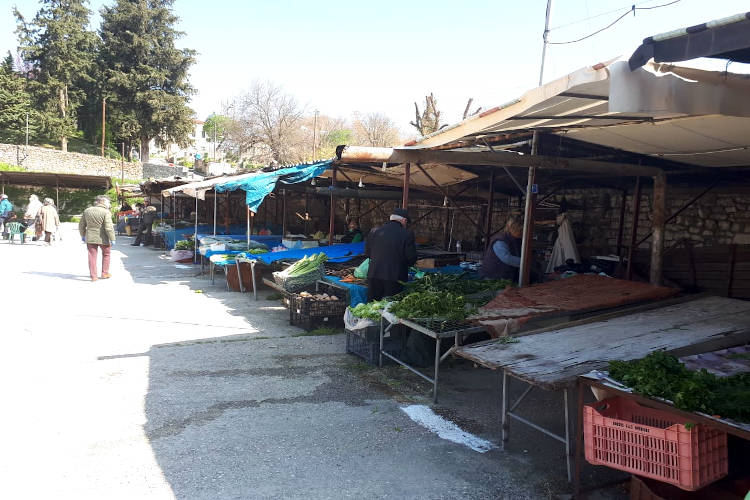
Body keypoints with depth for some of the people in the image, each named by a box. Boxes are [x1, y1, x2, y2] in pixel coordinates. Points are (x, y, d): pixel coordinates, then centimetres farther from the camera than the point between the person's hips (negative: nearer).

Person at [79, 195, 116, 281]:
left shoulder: (87, 211, 6)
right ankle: (104, 273, 23)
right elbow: (108, 227, -19)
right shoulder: (105, 212, -14)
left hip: (90, 238, 4)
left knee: (92, 256, 8)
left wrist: (83, 235, 25)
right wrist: (112, 239, -14)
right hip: (103, 238, -4)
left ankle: (93, 276, 7)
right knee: (106, 255, 16)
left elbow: (81, 225, 13)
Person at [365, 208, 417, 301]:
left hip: (374, 275, 3)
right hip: (395, 278, -3)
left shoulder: (374, 231, 3)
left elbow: (367, 253, 10)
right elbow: (412, 258, -6)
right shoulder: (407, 234, -7)